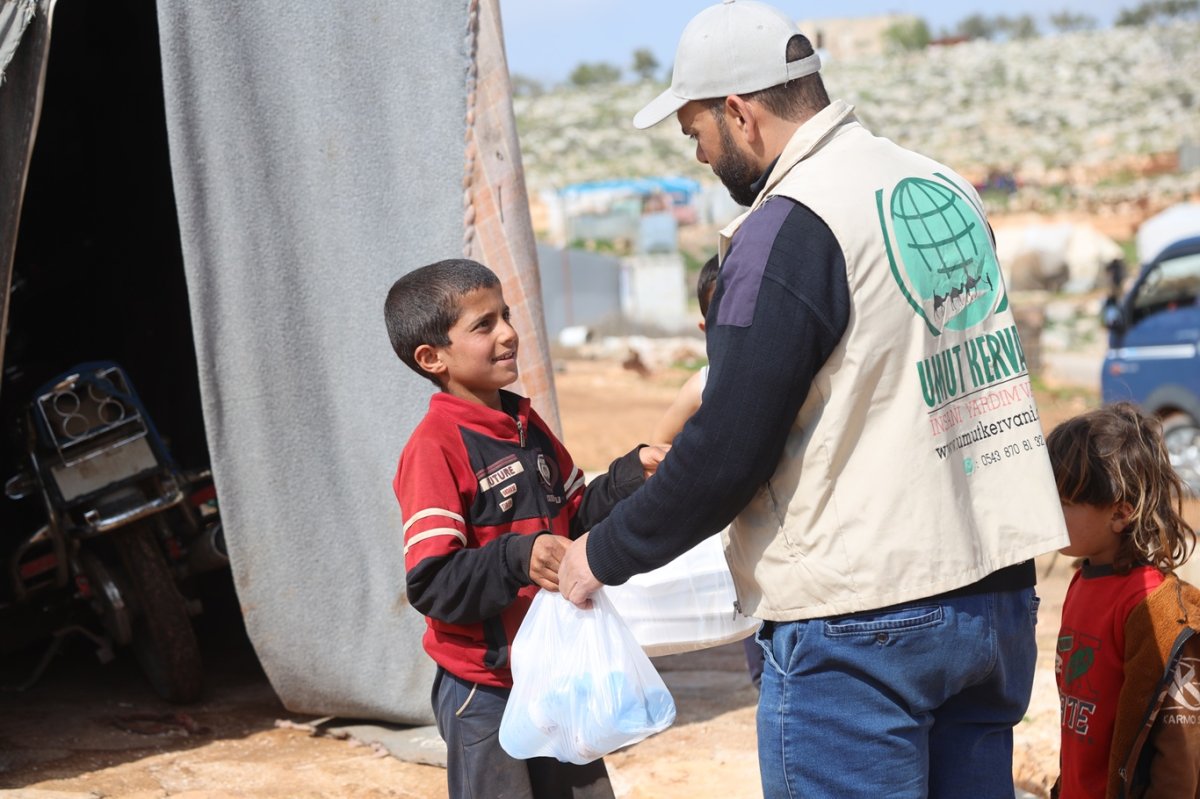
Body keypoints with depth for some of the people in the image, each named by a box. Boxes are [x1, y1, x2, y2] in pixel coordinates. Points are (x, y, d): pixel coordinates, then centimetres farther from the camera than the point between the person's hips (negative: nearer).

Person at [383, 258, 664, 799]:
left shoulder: (527, 426, 9)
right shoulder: (435, 448, -16)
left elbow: (575, 519, 15)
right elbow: (430, 583, -22)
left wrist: (630, 475, 0)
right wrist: (517, 559, -34)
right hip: (484, 689, -8)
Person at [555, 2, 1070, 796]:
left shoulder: (788, 228, -16)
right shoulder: (947, 191, 10)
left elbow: (728, 454, -16)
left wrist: (604, 555, -2)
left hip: (860, 623, -8)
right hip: (997, 590, 8)